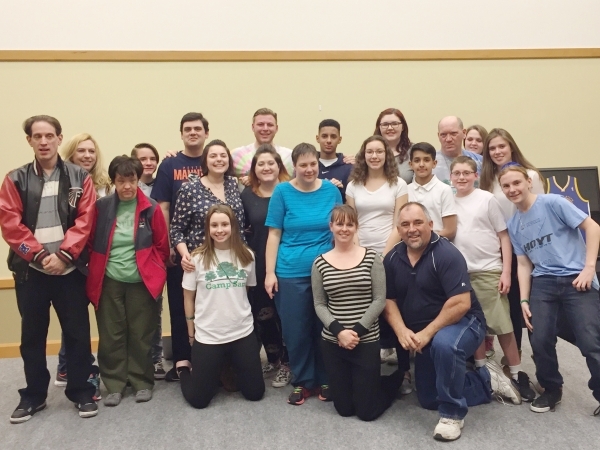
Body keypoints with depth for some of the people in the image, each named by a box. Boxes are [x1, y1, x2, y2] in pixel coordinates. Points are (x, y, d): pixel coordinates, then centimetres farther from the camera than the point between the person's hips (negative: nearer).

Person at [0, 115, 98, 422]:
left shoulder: (79, 177, 3)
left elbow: (85, 220, -4)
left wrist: (64, 254, -14)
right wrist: (40, 255, -13)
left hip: (70, 268, -1)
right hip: (29, 269, 1)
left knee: (78, 332, 6)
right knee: (32, 335, 11)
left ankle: (81, 392, 21)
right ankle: (33, 395, 26)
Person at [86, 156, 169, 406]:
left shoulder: (151, 209, -2)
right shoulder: (101, 207, 0)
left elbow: (161, 245, 4)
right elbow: (91, 243, 8)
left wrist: (154, 272, 1)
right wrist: (96, 272, 4)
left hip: (141, 282, -1)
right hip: (109, 282, 1)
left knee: (141, 335, 7)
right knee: (111, 335, 7)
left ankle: (142, 382, 22)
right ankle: (115, 384, 21)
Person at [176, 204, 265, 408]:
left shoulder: (246, 256, 0)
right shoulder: (198, 258, -7)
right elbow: (189, 297, 1)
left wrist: (243, 315, 9)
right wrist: (191, 333, 4)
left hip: (243, 332, 3)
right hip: (207, 335, -2)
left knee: (255, 393, 9)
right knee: (198, 399, 3)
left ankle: (230, 371, 38)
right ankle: (184, 368, 33)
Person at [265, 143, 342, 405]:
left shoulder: (331, 190, 3)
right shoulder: (282, 191, -1)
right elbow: (274, 234, -1)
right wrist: (270, 272, -5)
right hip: (291, 273, -1)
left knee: (324, 327, 10)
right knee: (295, 330, 6)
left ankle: (324, 380, 27)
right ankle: (302, 381, 23)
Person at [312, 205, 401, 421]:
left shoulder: (372, 258, -4)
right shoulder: (320, 263, 0)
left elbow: (379, 300, -7)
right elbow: (319, 305, 0)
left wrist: (357, 331, -16)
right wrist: (339, 331, -15)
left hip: (367, 341, -2)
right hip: (332, 341, 2)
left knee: (367, 412, 5)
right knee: (344, 409, 11)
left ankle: (396, 378, 34)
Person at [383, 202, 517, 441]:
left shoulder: (446, 253, -24)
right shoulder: (392, 258, -5)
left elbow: (461, 303, -31)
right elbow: (388, 299, 0)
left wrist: (427, 333, -28)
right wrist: (401, 330, -18)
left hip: (462, 322, -7)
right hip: (424, 335, 7)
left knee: (444, 344, -42)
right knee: (428, 400, 13)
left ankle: (452, 413, -19)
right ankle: (486, 380, 29)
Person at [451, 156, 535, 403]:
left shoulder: (487, 199, -2)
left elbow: (504, 236, -2)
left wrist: (506, 272, -8)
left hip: (488, 271, -3)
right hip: (461, 273, 3)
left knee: (502, 325, 1)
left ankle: (517, 375, 13)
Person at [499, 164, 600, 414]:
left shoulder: (552, 203, -5)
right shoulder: (513, 225, 12)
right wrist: (524, 300, 5)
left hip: (576, 280, -4)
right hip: (543, 283, 5)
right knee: (540, 341, -3)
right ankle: (551, 390, 21)